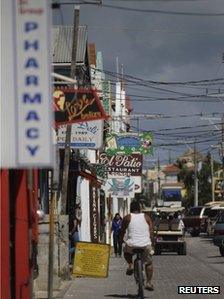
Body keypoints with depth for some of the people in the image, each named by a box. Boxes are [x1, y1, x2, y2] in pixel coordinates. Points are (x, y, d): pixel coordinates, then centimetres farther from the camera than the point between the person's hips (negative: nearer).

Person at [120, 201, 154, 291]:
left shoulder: (127, 218, 5)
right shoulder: (146, 217, 9)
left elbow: (122, 231, 10)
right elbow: (151, 232, 6)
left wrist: (121, 240, 26)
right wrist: (152, 244, 12)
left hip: (132, 245, -1)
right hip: (146, 244, 1)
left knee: (126, 251, 33)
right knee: (149, 263, 21)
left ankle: (130, 265, 9)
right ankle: (149, 283, 12)